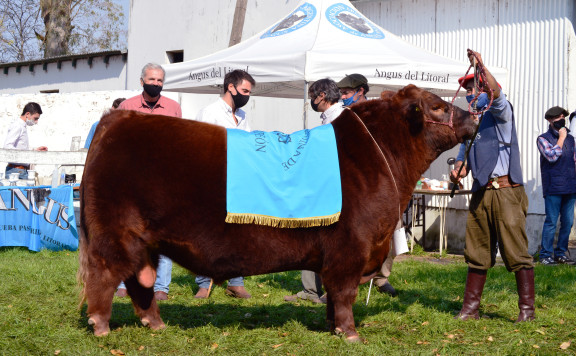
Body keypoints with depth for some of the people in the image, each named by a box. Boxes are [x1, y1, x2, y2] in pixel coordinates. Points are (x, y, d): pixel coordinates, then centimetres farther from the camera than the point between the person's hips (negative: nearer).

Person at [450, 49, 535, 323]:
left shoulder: (500, 112, 1)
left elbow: (496, 93, -21)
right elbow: (464, 155, 20)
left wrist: (481, 66, -27)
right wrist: (458, 171, -1)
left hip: (505, 190, -7)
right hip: (480, 192, 7)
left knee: (516, 253, -6)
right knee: (477, 254, 9)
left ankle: (527, 309, -1)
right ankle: (470, 308, 14)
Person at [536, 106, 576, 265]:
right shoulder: (543, 139, 1)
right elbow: (552, 156, -15)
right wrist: (561, 138, -6)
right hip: (553, 188, -6)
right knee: (551, 221, -7)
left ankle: (561, 253, 14)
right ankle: (545, 255, -1)